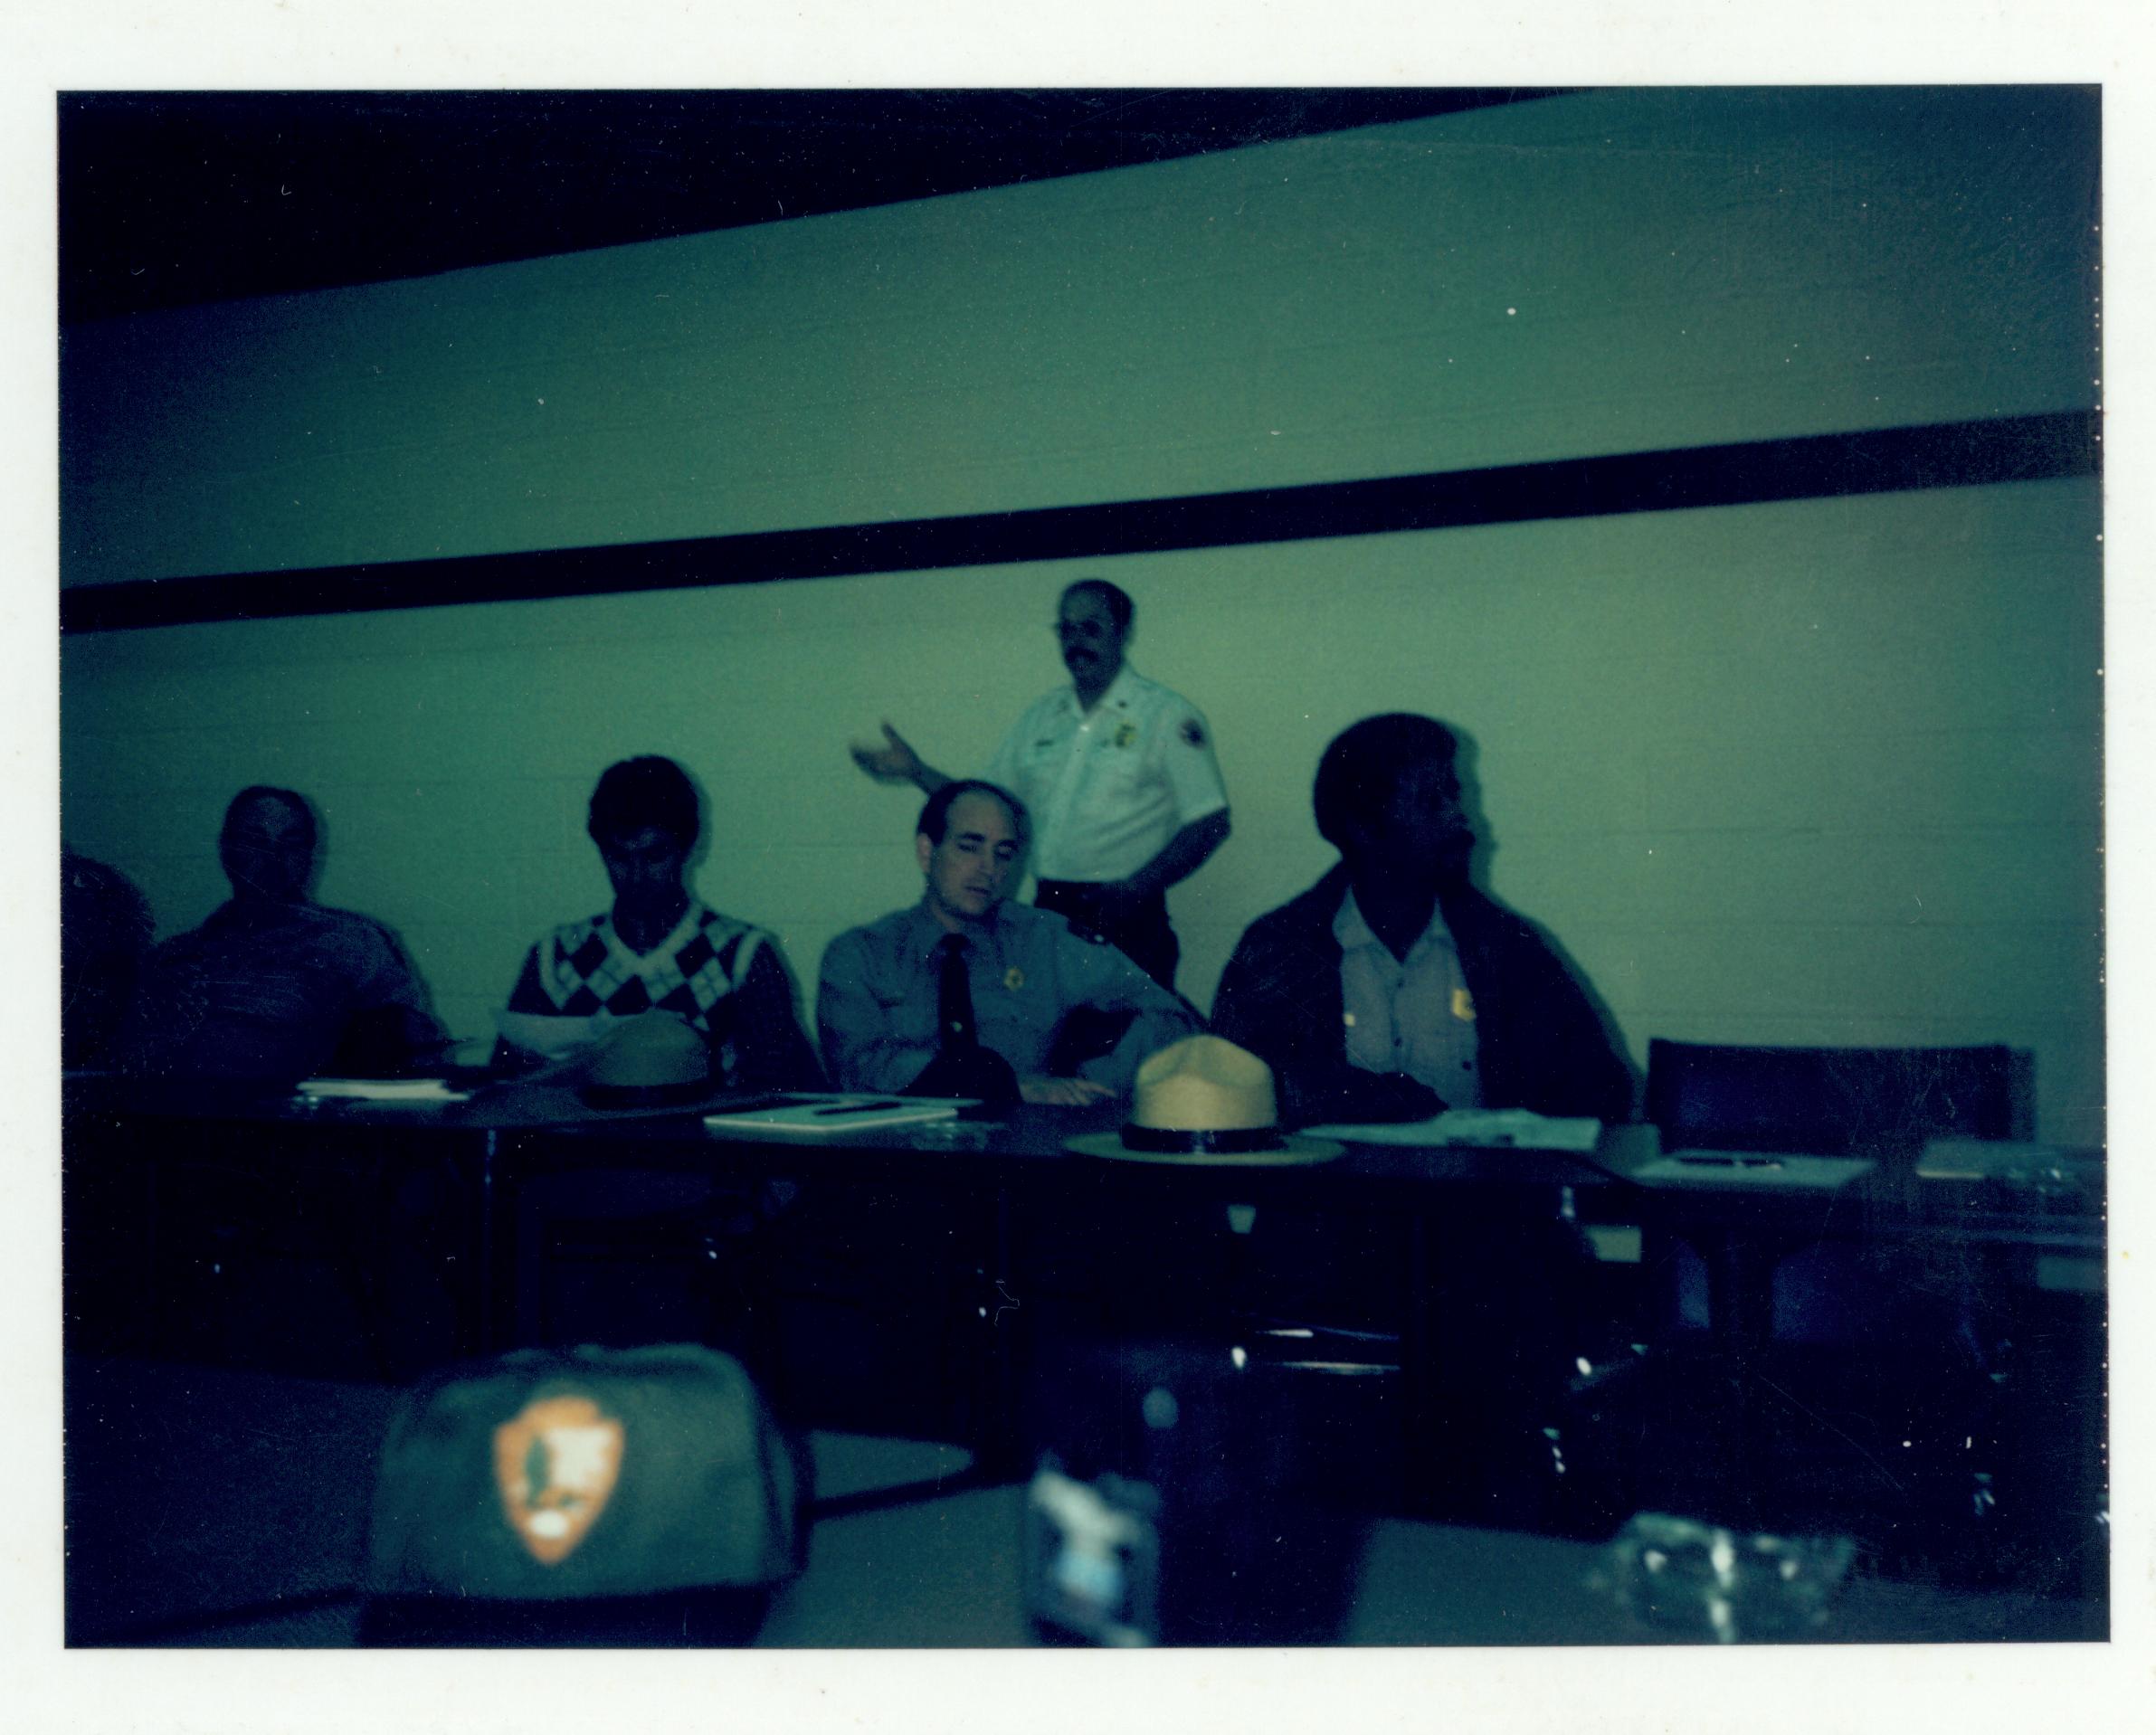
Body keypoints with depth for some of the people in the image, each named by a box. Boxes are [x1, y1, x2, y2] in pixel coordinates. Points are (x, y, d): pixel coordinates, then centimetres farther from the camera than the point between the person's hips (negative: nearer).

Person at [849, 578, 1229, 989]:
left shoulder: (1167, 715, -2)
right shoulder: (1041, 716, 15)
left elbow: (1210, 823, -8)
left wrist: (1137, 888, -19)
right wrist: (918, 772, 5)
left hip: (1124, 923, -5)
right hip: (1048, 915, 5)